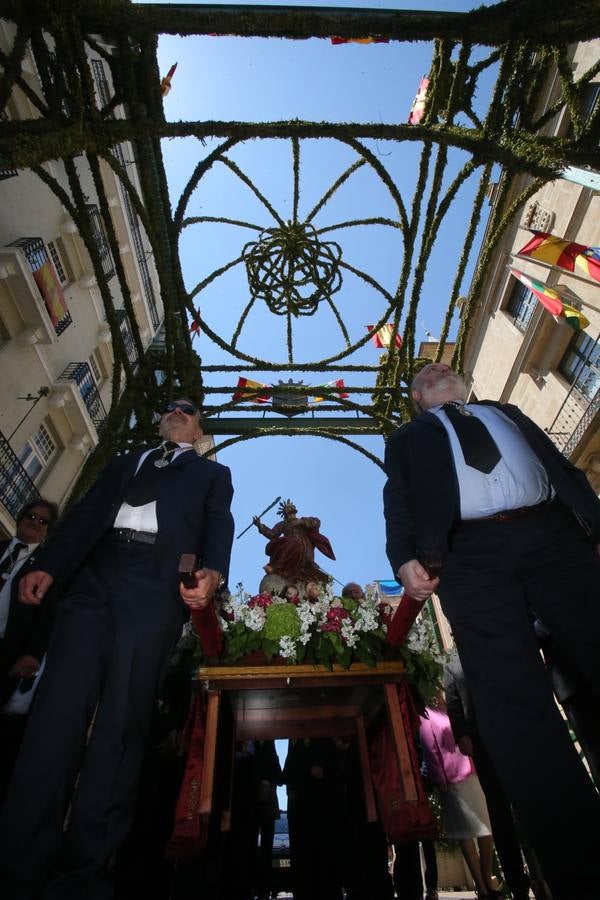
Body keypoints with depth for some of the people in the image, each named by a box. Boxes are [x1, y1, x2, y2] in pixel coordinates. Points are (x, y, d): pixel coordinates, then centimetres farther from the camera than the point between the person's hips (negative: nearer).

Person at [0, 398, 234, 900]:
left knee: (120, 725, -2)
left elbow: (219, 528, 5)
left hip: (155, 592, -3)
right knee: (57, 715, -1)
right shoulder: (123, 464, 29)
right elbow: (86, 514, 17)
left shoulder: (213, 474, 21)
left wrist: (212, 573, -16)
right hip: (91, 581, 3)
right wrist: (48, 565, 0)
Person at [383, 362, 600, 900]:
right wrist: (406, 557, -10)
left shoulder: (508, 413, 34)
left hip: (555, 533, 3)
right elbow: (398, 501, 10)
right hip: (472, 553, -2)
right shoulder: (409, 438, 25)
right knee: (511, 696, -11)